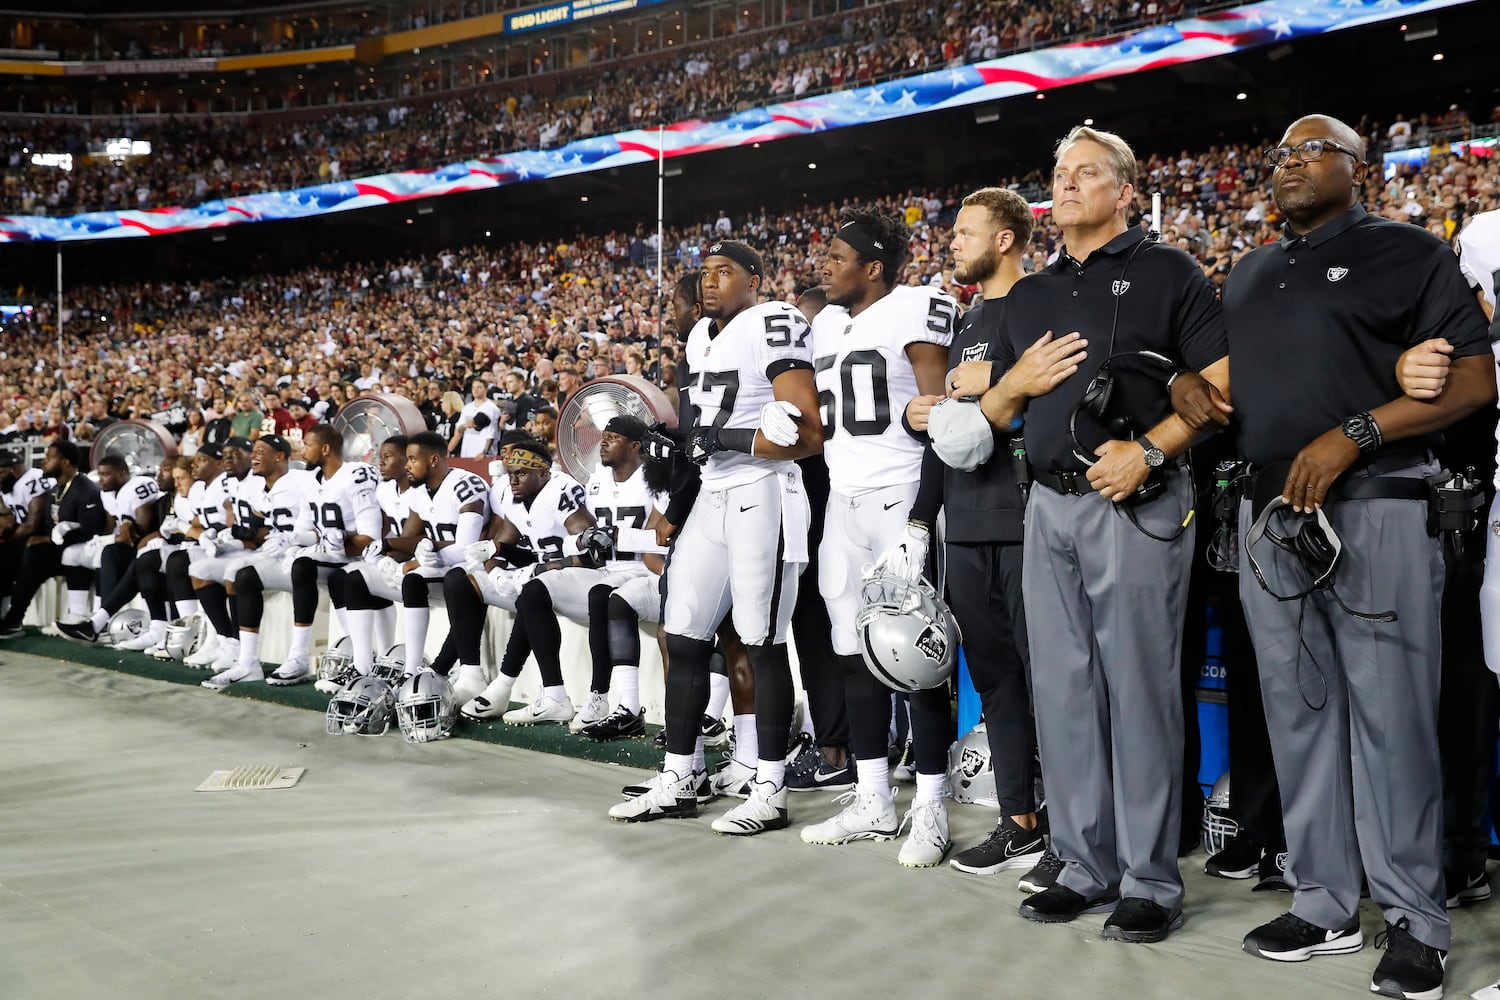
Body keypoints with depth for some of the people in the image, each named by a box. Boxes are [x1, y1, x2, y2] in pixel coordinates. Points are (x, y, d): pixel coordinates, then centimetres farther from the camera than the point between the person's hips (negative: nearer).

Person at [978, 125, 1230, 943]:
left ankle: (1149, 882, 7)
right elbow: (994, 414, 22)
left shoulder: (1167, 274, 2)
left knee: (1139, 688, -3)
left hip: (1135, 505, -6)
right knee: (1063, 689, 8)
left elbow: (1223, 386, -6)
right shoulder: (1028, 296, 19)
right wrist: (1017, 382, 0)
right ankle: (1087, 867, 18)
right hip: (1049, 506, 6)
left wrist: (1150, 449, -17)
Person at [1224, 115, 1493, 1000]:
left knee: (1390, 716, -4)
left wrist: (1353, 434, -17)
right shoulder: (1247, 276, 20)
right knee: (1299, 714, 8)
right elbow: (1221, 388, 24)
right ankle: (1325, 905, 18)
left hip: (1377, 510, -6)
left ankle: (1417, 923, 7)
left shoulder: (1408, 253, 2)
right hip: (1270, 517, 6)